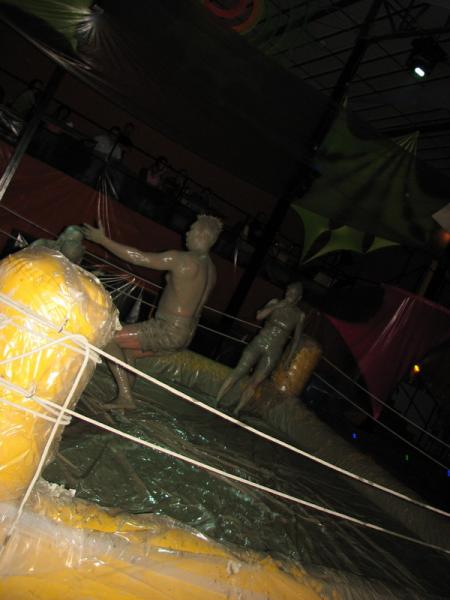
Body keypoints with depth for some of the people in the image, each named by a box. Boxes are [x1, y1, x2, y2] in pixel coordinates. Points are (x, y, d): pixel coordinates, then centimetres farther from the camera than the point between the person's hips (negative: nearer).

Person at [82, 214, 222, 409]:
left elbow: (138, 258, -14)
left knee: (109, 338, -7)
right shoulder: (211, 270, 8)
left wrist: (102, 240, -6)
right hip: (186, 334, 9)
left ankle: (125, 397, -9)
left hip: (168, 332, -9)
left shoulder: (182, 259, -17)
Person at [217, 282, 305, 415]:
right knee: (238, 373, -6)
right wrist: (277, 306, -17)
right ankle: (216, 401, 1)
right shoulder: (275, 303, 4)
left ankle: (237, 410, 8)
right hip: (258, 343, 0)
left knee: (254, 382, 1)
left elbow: (296, 339, 7)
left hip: (273, 352, 0)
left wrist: (288, 360, 5)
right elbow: (259, 316, -10)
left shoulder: (299, 315, 3)